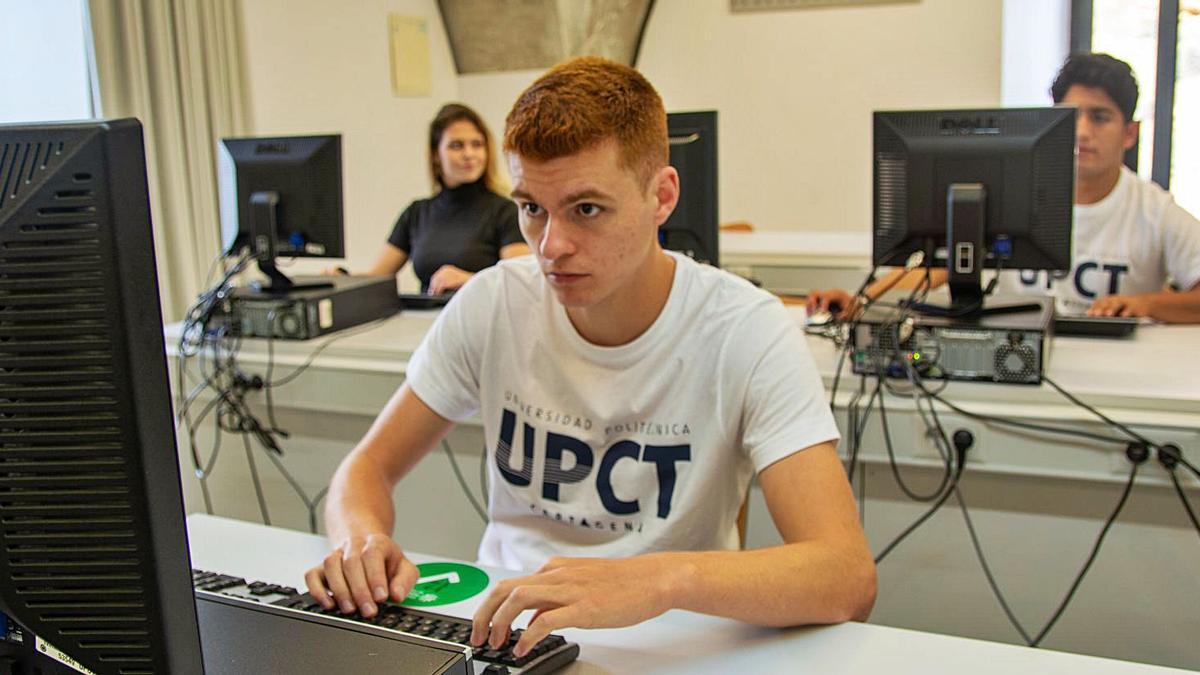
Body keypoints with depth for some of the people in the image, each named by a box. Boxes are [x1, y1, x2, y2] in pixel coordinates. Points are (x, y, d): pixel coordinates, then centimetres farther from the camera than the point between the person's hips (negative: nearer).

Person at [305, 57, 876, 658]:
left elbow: (848, 577, -25)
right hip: (499, 628, 2)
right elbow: (370, 466, 3)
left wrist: (665, 578, -43)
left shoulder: (748, 332, -17)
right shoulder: (491, 305, -6)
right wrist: (364, 540, -21)